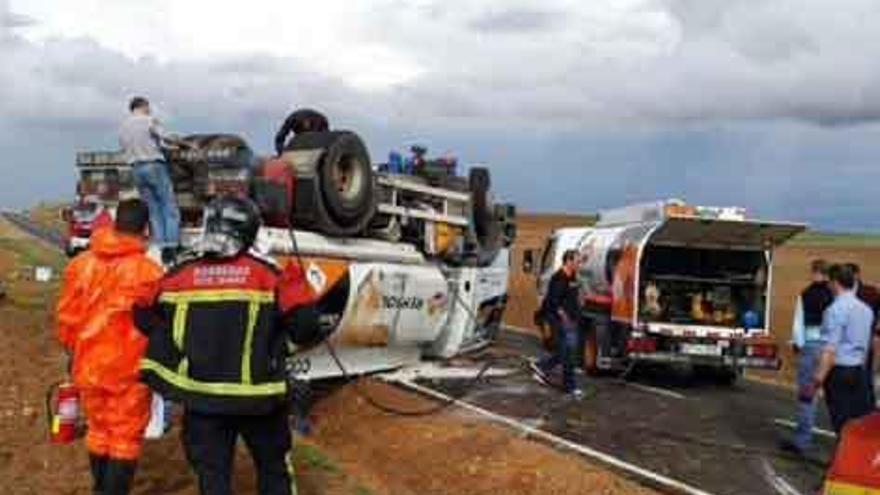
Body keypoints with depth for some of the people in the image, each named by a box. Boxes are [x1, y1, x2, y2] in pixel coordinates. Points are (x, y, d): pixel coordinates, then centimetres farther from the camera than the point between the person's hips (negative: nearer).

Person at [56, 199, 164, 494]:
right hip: (130, 368, -5)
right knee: (125, 437, 8)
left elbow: (66, 316, 5)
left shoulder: (81, 264, -2)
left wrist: (75, 351, 20)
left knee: (98, 430, 22)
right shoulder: (148, 271, -18)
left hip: (89, 366, 5)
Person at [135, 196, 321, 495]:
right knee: (274, 467, 18)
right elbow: (305, 330, -8)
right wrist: (296, 285, 5)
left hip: (202, 398, 1)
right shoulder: (269, 276, -8)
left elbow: (146, 321, 9)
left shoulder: (179, 277, -2)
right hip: (256, 395, -1)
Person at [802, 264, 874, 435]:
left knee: (842, 423, -1)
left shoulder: (835, 309, -14)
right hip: (859, 371, 7)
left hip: (839, 371, -7)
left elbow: (830, 350, -20)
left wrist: (817, 382, -21)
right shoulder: (866, 309, 10)